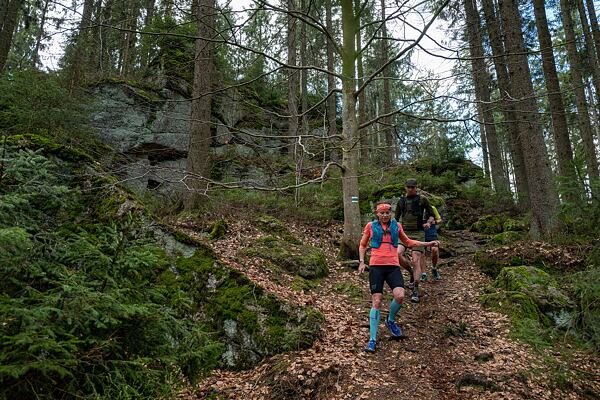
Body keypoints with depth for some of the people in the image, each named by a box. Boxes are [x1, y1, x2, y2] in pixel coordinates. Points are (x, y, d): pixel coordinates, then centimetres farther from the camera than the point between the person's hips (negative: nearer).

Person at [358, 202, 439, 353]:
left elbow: (408, 242, 25)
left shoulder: (396, 226, 12)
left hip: (393, 266, 2)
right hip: (376, 266, -2)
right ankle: (372, 339, 3)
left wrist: (428, 244, 19)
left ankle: (391, 320, 14)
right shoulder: (371, 226, 6)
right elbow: (363, 245, 16)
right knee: (376, 301, -6)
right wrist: (361, 261, 3)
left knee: (400, 296, -19)